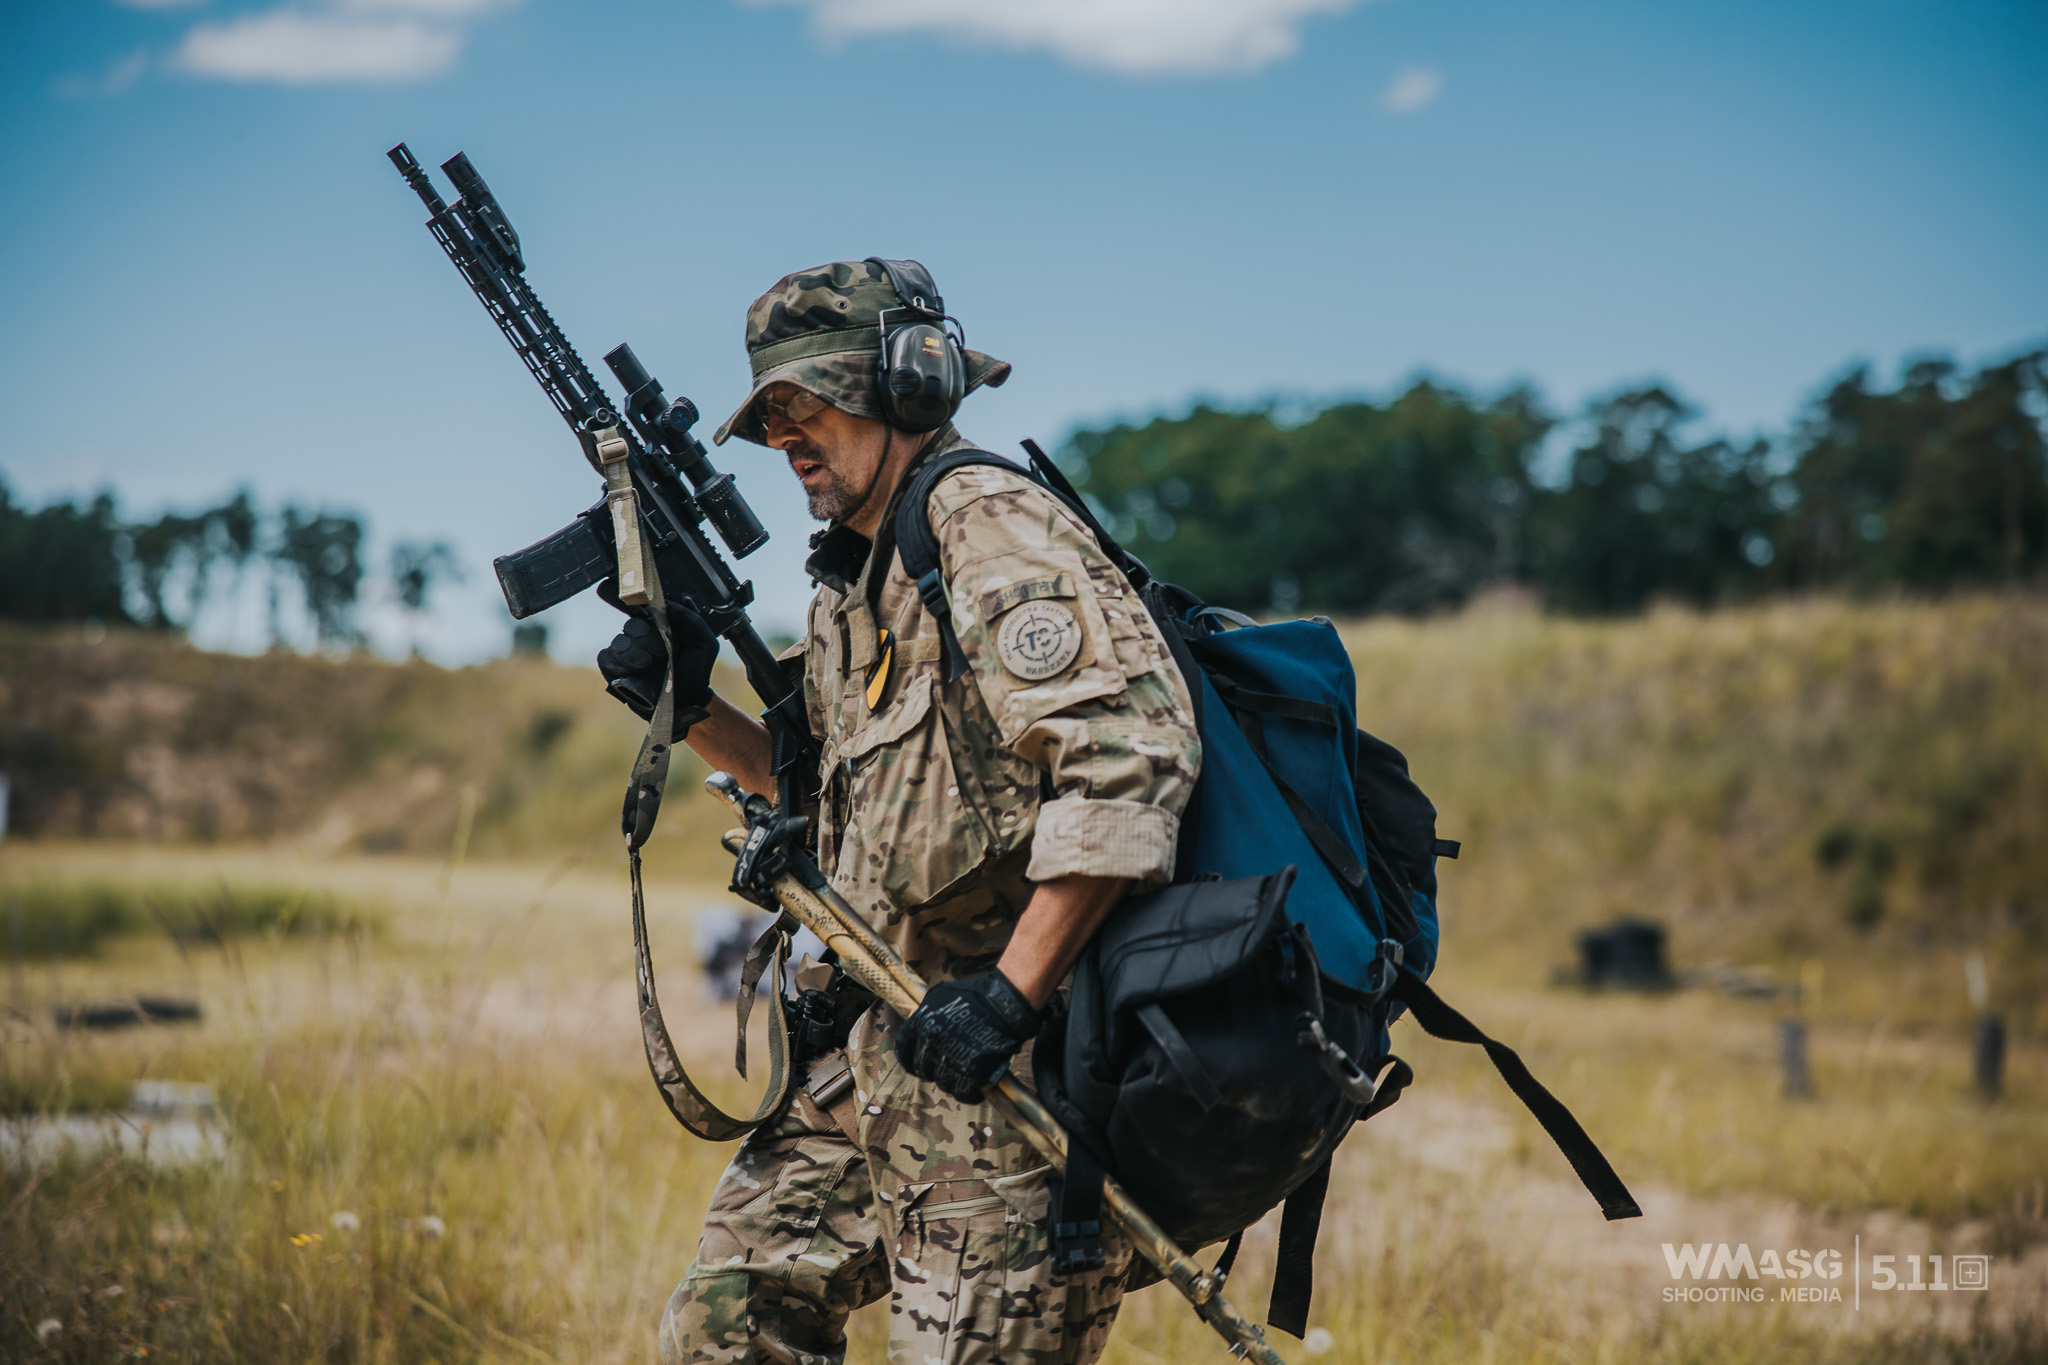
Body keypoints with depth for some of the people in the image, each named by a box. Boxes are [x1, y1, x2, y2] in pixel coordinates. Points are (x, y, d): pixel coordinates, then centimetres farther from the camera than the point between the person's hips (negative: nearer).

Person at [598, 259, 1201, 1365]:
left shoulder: (989, 529, -14)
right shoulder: (858, 579, 16)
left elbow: (1135, 750, -27)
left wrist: (1010, 993, -29)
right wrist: (692, 708, 9)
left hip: (1010, 1068, -10)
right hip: (885, 1060, 10)